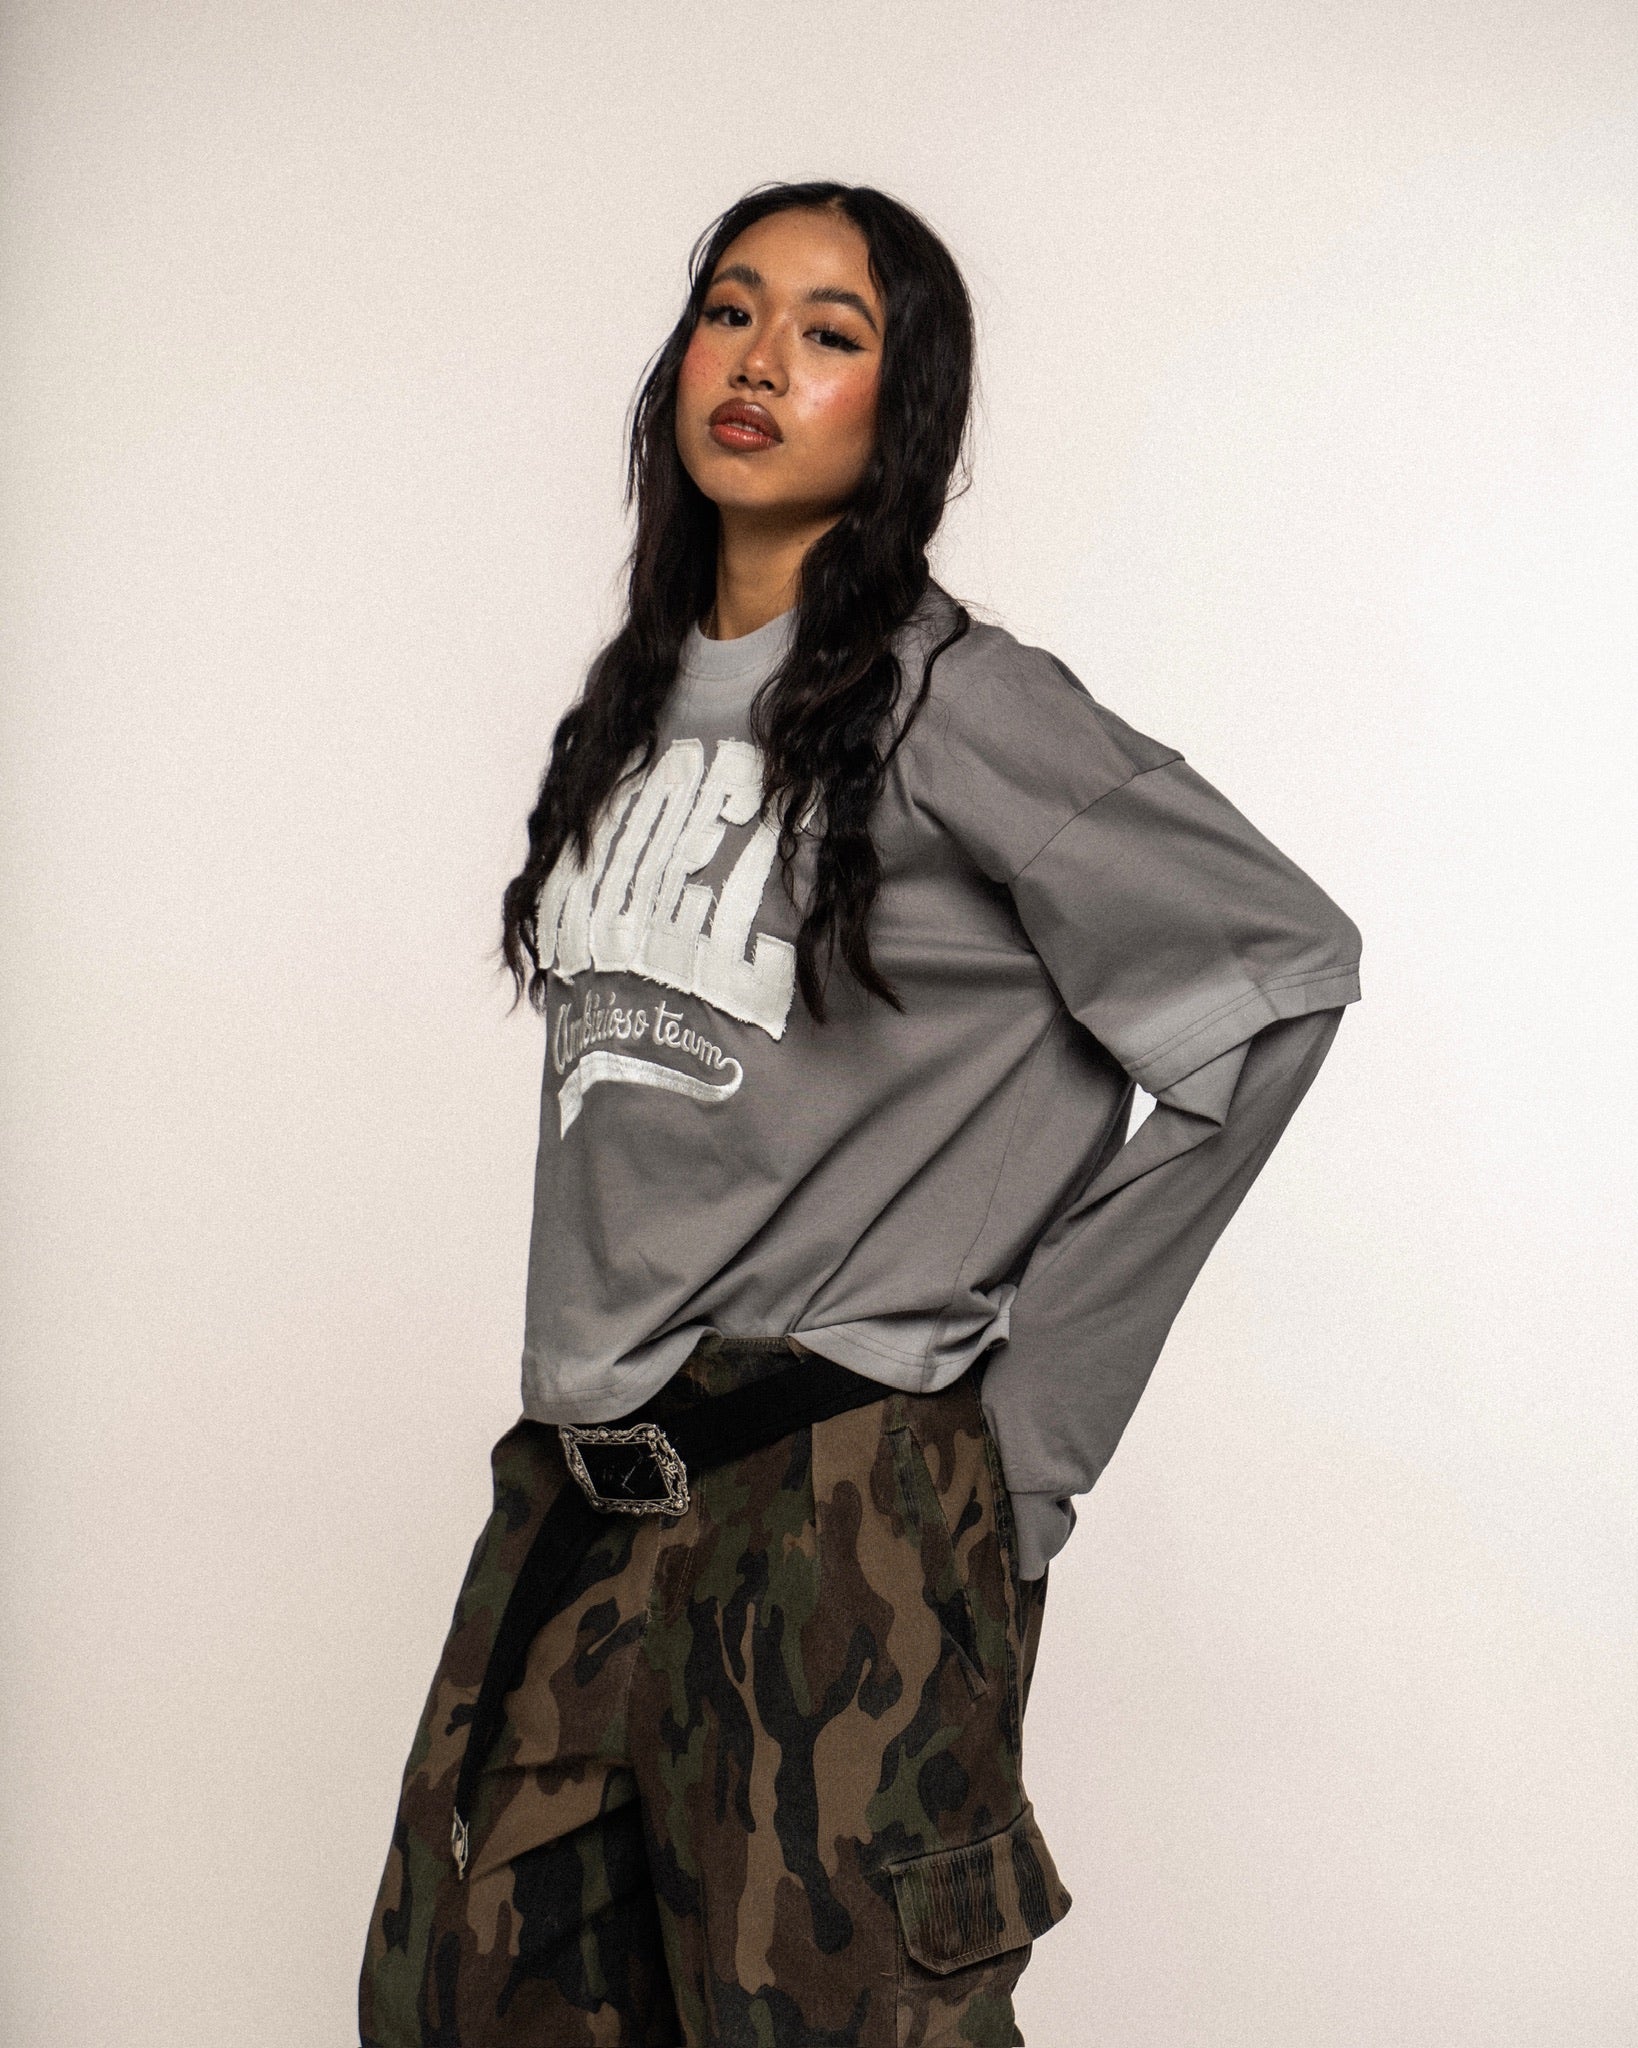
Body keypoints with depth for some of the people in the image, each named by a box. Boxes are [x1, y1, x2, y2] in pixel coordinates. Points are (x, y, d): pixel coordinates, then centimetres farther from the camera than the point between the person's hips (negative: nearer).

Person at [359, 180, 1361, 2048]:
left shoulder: (950, 702, -10)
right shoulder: (637, 692, 11)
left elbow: (1280, 966, -10)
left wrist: (1037, 1363, -8)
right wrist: (586, 1368, 14)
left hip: (839, 1488, -7)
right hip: (587, 1471, 7)